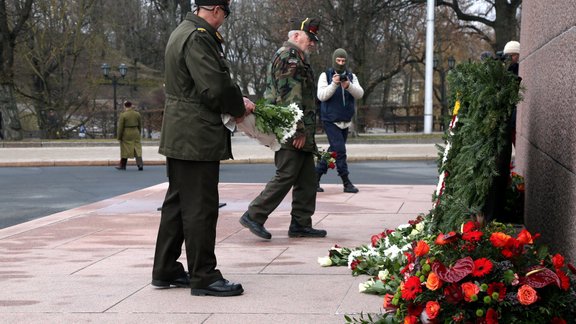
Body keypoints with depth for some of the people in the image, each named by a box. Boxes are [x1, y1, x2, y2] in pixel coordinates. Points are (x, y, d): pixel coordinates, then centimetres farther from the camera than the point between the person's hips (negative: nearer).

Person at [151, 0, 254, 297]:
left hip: (179, 136, 11)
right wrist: (239, 108, -4)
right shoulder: (198, 38, -17)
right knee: (201, 207, -4)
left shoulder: (183, 32, 16)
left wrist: (236, 100, 10)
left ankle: (165, 271, 23)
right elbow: (215, 88, -22)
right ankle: (203, 277, 3)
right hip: (197, 138, -11)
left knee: (177, 203, 15)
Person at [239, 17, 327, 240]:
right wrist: (300, 130, -21)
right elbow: (290, 96, -20)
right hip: (292, 132, -11)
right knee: (286, 176, -9)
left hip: (302, 132, 11)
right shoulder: (289, 55, -11)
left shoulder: (298, 58, 23)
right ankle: (254, 216, -4)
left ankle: (301, 224, 14)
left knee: (307, 180, 10)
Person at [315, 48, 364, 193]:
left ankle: (316, 177, 22)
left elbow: (360, 94, -6)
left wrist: (349, 86, -25)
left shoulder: (351, 76, 8)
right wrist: (334, 84, -26)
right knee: (340, 150, -14)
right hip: (330, 120, -5)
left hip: (345, 121, 5)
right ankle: (347, 183, -11)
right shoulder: (325, 75, -2)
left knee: (334, 150, 11)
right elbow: (321, 96, -12)